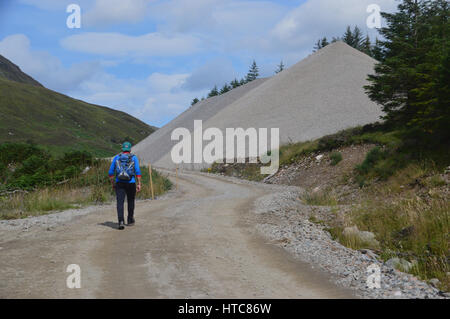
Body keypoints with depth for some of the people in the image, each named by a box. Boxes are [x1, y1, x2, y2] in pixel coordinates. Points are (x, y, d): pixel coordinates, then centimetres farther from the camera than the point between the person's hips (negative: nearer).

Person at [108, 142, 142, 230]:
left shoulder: (116, 157, 7)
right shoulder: (134, 158, 3)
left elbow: (111, 172, 5)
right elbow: (138, 171, -7)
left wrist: (113, 183, 15)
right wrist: (139, 184, -5)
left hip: (119, 183, 0)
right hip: (130, 183, 0)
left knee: (120, 202, -5)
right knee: (130, 202, 17)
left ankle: (121, 221, -23)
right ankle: (130, 221, 28)